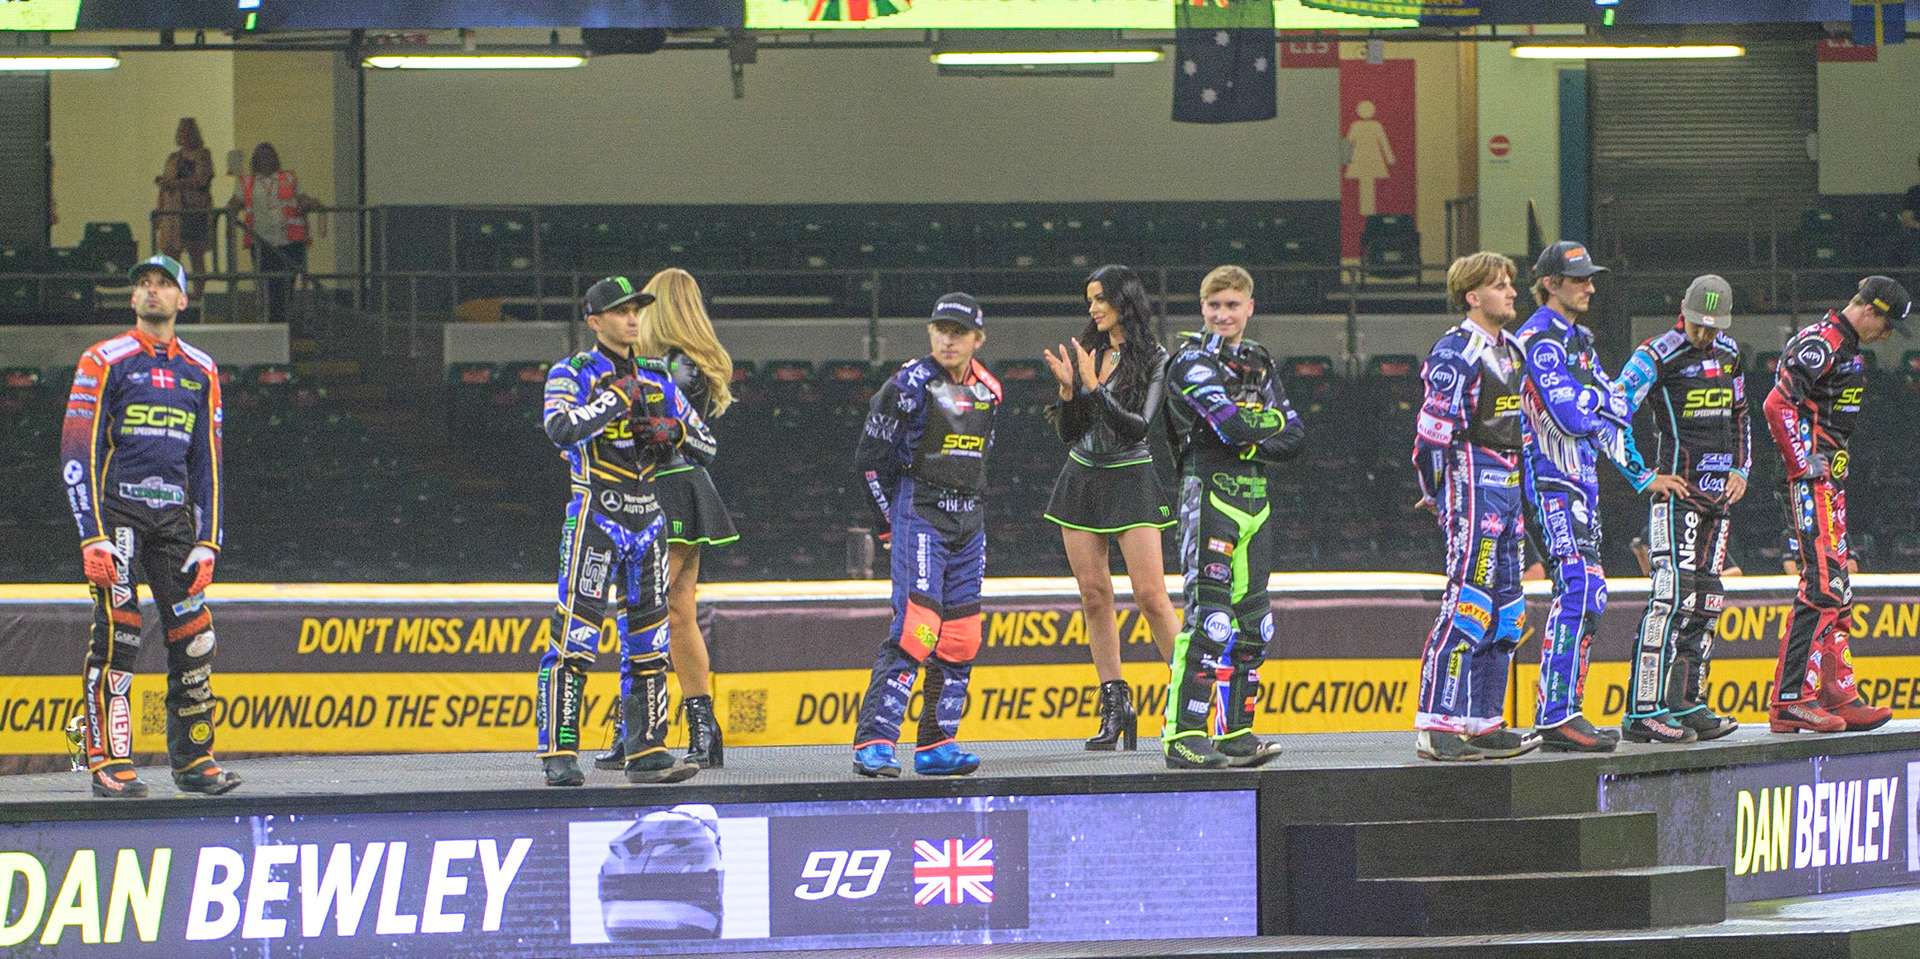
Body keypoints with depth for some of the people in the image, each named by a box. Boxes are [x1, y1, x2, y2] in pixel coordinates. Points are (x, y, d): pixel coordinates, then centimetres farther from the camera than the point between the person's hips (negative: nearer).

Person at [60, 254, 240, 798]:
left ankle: (193, 758, 8)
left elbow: (206, 461, 16)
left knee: (193, 637, 0)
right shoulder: (104, 362, 0)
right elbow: (78, 453, -5)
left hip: (173, 518, 4)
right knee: (117, 635, -13)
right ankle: (108, 764, -11)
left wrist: (207, 542, 7)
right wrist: (92, 537, -13)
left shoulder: (200, 372, 14)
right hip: (117, 512, -4)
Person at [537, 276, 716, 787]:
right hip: (594, 513, -6)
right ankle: (559, 754, -10)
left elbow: (706, 447, 17)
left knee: (648, 641, 6)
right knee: (573, 638, -11)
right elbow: (561, 428, -23)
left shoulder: (656, 378, 15)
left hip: (646, 517, 6)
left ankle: (647, 752, 12)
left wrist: (672, 430, -3)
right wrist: (616, 398, -18)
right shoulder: (574, 374, -2)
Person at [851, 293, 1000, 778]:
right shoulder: (910, 385, -9)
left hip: (968, 520, 7)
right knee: (915, 625, -18)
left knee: (960, 635, 5)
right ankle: (874, 742, -20)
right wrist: (892, 522, -3)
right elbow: (869, 457, -5)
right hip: (919, 514, -7)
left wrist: (968, 508, 16)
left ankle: (937, 744, 12)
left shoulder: (987, 391, 10)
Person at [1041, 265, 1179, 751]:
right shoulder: (1086, 352, 8)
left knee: (1151, 595, -13)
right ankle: (1115, 707, 7)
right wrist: (1068, 388, -8)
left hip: (1131, 480, -5)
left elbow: (1139, 428, -15)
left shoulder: (1154, 360, -6)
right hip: (1081, 478, 5)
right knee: (1095, 597, 3)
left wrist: (1094, 386, -20)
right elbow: (1068, 434, 9)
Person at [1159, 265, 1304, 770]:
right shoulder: (1193, 360, -6)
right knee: (1209, 618, -14)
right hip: (1208, 495, -8)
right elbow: (1232, 425, -20)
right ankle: (1183, 734, -15)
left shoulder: (1259, 363, 16)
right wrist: (1272, 419, -2)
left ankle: (1235, 732, 15)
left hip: (1254, 497, 8)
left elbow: (1294, 438, 9)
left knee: (1252, 622, 9)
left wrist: (1255, 442, -8)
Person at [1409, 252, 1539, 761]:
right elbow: (1434, 429, -16)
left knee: (1504, 609, 10)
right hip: (1473, 484, -10)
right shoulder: (1457, 353, -13)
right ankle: (1436, 726, -15)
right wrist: (1437, 494, -10)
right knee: (1468, 605, -14)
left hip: (1508, 489, 10)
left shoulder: (1511, 350, 17)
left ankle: (1484, 723, 15)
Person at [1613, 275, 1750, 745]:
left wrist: (1741, 468, 13)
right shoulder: (1657, 356, -10)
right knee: (1673, 596, -15)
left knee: (1706, 600, 9)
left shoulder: (1730, 354, 12)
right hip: (1677, 491, -8)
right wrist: (1644, 476, -13)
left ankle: (1687, 705, 15)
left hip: (1718, 494, 8)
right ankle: (1644, 712, -17)